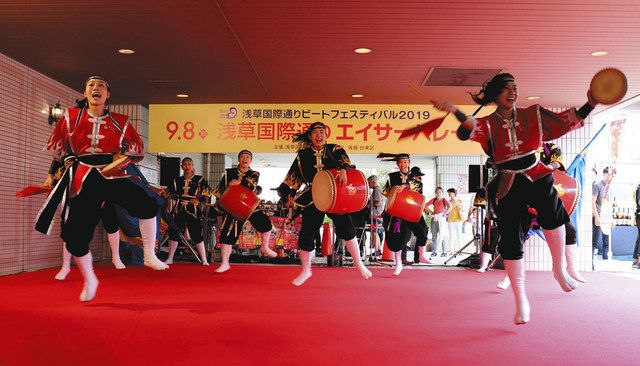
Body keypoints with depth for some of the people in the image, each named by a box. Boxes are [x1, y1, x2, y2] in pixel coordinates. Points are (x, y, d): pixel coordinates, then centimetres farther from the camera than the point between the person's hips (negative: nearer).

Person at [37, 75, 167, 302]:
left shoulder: (120, 122, 6)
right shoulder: (71, 117, 7)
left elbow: (138, 149, 15)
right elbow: (57, 148, 18)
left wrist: (124, 158, 0)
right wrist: (52, 175, 23)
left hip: (112, 177, 0)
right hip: (82, 181, 1)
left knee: (146, 205, -25)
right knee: (76, 236, -1)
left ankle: (149, 256, -6)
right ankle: (89, 281, 25)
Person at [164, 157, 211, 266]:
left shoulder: (199, 179, 4)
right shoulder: (177, 180, 13)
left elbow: (208, 192, -2)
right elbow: (169, 192, 21)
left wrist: (198, 200, -13)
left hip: (193, 211, -4)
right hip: (179, 210, 4)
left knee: (197, 234, -8)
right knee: (173, 232, 4)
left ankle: (204, 260, -2)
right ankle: (170, 259, 16)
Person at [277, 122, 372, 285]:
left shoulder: (334, 149, 2)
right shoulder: (303, 154, 4)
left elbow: (344, 158, -18)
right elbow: (293, 177, 8)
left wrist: (343, 170, -39)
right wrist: (290, 195, 1)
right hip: (312, 199, 1)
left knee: (346, 228, -7)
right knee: (306, 234, 0)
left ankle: (359, 264, 12)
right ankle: (306, 271, 19)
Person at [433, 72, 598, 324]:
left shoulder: (533, 115, 6)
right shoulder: (488, 124, -2)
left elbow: (567, 121, 5)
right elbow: (468, 131, -23)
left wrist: (590, 104, -9)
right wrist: (455, 112, -42)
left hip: (536, 176, 1)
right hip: (508, 186, -1)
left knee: (552, 209, -34)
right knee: (512, 242, -1)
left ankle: (560, 269, -13)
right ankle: (521, 302, 14)